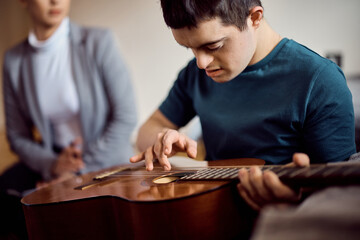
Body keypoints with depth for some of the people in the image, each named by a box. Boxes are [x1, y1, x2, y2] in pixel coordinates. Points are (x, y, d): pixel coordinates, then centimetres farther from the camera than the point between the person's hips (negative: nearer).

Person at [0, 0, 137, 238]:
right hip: (54, 161, 4)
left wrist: (81, 169, -15)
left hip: (107, 162, -3)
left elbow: (126, 117, -13)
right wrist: (51, 165, -16)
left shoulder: (98, 41, -9)